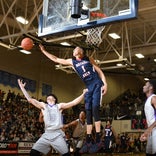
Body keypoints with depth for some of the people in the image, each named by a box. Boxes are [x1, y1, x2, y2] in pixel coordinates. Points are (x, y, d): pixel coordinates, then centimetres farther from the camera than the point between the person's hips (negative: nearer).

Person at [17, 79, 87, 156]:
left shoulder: (59, 106, 11)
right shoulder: (43, 105, 14)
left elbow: (74, 102, 5)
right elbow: (30, 99, 8)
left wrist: (83, 94, -1)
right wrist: (22, 87, 6)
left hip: (58, 135, -1)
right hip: (46, 135, 1)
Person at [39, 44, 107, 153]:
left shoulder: (89, 59, 8)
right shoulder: (71, 62, 14)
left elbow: (99, 71, 6)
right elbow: (55, 59, 18)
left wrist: (105, 84, -6)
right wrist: (43, 51, 19)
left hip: (97, 85, -4)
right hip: (88, 88, 4)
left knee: (95, 108, -17)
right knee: (88, 112, 0)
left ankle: (98, 141, -17)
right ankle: (88, 142, 0)